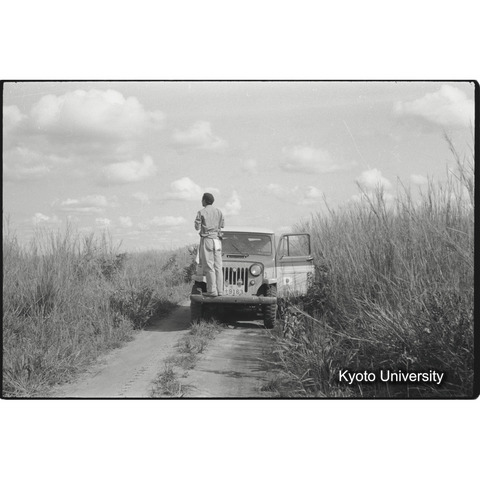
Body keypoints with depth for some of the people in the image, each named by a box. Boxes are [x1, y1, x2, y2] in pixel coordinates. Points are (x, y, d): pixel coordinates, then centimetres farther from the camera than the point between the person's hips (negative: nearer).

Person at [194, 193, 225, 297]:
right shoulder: (219, 212, 9)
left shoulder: (201, 212, -6)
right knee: (218, 266, 7)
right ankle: (220, 290, 5)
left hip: (207, 239, -5)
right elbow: (222, 225, 14)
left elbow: (197, 227, -5)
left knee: (209, 266, -5)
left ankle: (212, 291, -9)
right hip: (217, 240, 5)